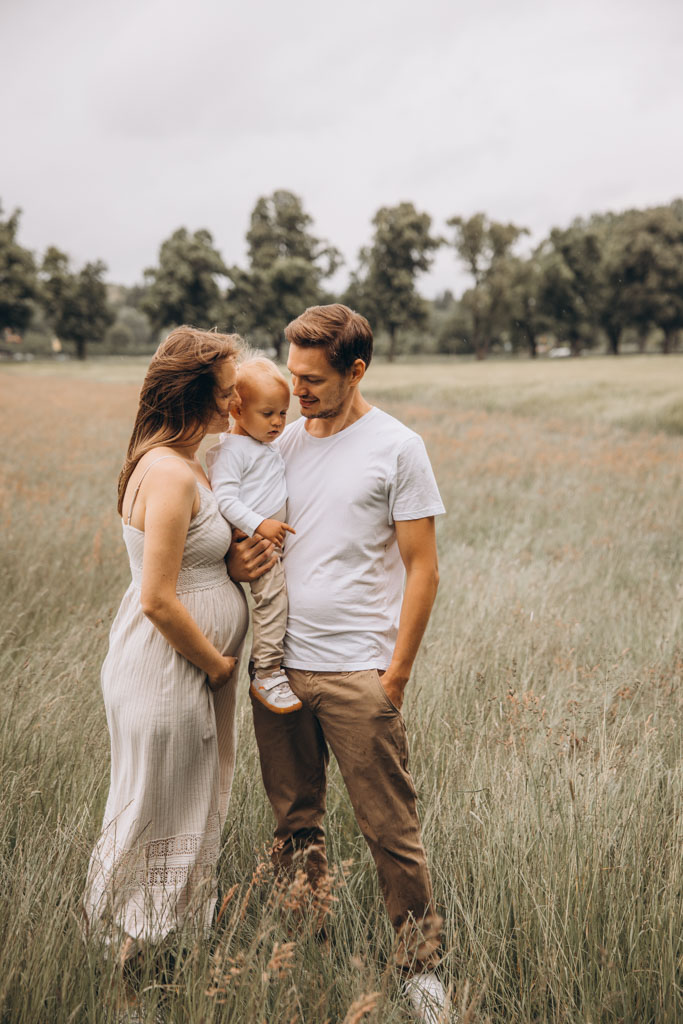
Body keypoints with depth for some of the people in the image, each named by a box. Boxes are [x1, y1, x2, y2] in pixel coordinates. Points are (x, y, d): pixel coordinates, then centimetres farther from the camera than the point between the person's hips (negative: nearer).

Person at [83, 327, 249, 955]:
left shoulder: (180, 462, 8)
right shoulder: (169, 474, -23)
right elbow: (157, 599, -25)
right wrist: (215, 663, -13)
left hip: (192, 669, 10)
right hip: (168, 673, -10)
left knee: (192, 814, 20)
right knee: (162, 817, 4)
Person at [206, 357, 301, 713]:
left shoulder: (271, 447, 16)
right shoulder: (231, 449, -14)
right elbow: (224, 497, -22)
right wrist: (259, 524, -27)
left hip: (274, 535, 10)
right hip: (250, 541, -10)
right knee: (271, 597, -16)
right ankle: (266, 674, -10)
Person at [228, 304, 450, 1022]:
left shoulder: (397, 449, -5)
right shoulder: (283, 440, 10)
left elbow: (423, 570, -5)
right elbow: (254, 532, 20)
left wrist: (396, 674, -9)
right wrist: (238, 560, -5)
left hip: (357, 672, -5)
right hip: (279, 664, 5)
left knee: (389, 828, 1)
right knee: (294, 819, 15)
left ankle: (419, 961, 17)